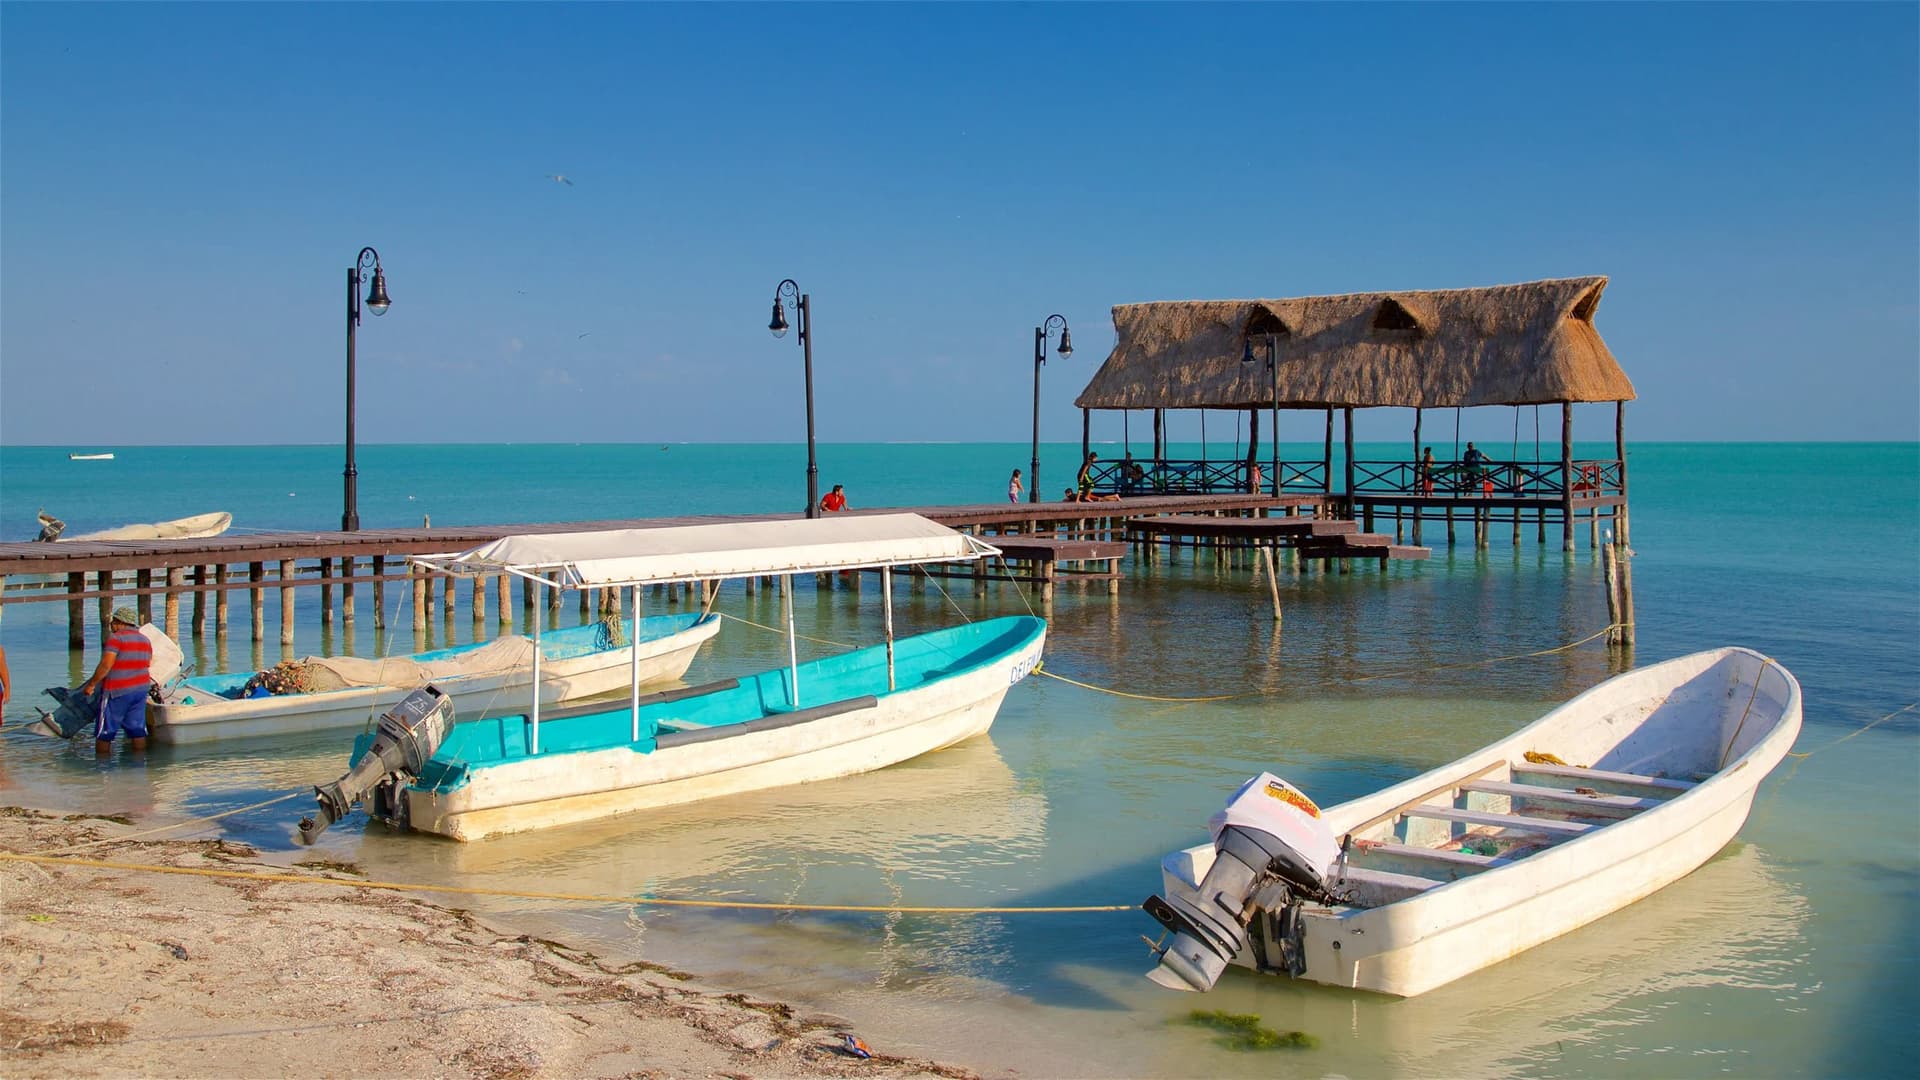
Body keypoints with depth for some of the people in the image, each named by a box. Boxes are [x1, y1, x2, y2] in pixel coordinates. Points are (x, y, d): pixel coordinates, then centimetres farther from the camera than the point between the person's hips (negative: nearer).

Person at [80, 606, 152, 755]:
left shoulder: (116, 638, -12)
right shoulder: (145, 640, 12)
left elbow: (106, 665, -18)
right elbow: (148, 664, 16)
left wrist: (91, 684, -12)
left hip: (117, 692, -7)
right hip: (141, 689, 7)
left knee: (104, 733, 3)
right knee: (137, 730, 8)